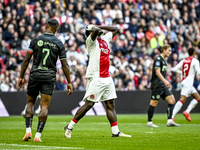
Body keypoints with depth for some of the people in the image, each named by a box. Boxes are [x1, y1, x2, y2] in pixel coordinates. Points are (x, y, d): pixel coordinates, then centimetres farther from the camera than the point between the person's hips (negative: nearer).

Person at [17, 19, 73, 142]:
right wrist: (69, 82, 7)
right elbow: (64, 65, 1)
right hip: (50, 76, 0)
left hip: (35, 74, 1)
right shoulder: (59, 44, 1)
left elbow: (26, 60, 1)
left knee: (30, 103, 14)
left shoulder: (36, 40, 1)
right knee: (44, 106, -1)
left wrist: (21, 77, 7)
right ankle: (38, 135, -8)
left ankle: (28, 130, -1)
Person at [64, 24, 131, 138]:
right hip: (96, 78, -8)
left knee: (110, 104, 5)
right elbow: (95, 31, -27)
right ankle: (70, 127, 2)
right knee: (89, 104, -7)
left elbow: (115, 29, 31)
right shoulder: (91, 41, -5)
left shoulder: (105, 39, 17)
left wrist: (100, 27, 19)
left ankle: (115, 132, 5)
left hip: (107, 78, 8)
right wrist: (96, 29, -3)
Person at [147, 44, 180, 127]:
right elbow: (157, 72, -20)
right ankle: (149, 122, 2)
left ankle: (169, 121, -2)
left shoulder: (164, 60, 17)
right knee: (154, 102, -5)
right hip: (157, 85, -9)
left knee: (172, 100, 0)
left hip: (163, 85, 9)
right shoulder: (158, 59, -11)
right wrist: (165, 81, -28)